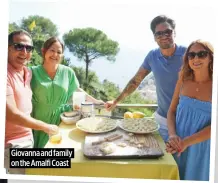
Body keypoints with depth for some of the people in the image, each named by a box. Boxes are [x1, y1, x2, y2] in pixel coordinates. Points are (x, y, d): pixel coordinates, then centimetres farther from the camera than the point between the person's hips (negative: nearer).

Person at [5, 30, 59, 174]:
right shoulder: (6, 74, -22)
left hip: (28, 137, 8)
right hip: (12, 142, -8)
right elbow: (12, 115, -24)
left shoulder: (28, 72, 4)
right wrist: (46, 127, -14)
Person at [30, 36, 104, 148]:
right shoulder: (33, 72, -5)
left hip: (60, 120, 1)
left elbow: (77, 90, 9)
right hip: (39, 122, 0)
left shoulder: (68, 72, -1)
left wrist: (95, 101, 8)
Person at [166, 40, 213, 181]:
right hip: (178, 144, 3)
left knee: (196, 176, 17)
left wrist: (186, 142, -21)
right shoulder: (183, 81, -3)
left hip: (202, 147, -3)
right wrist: (172, 135, -14)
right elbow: (171, 111, 2)